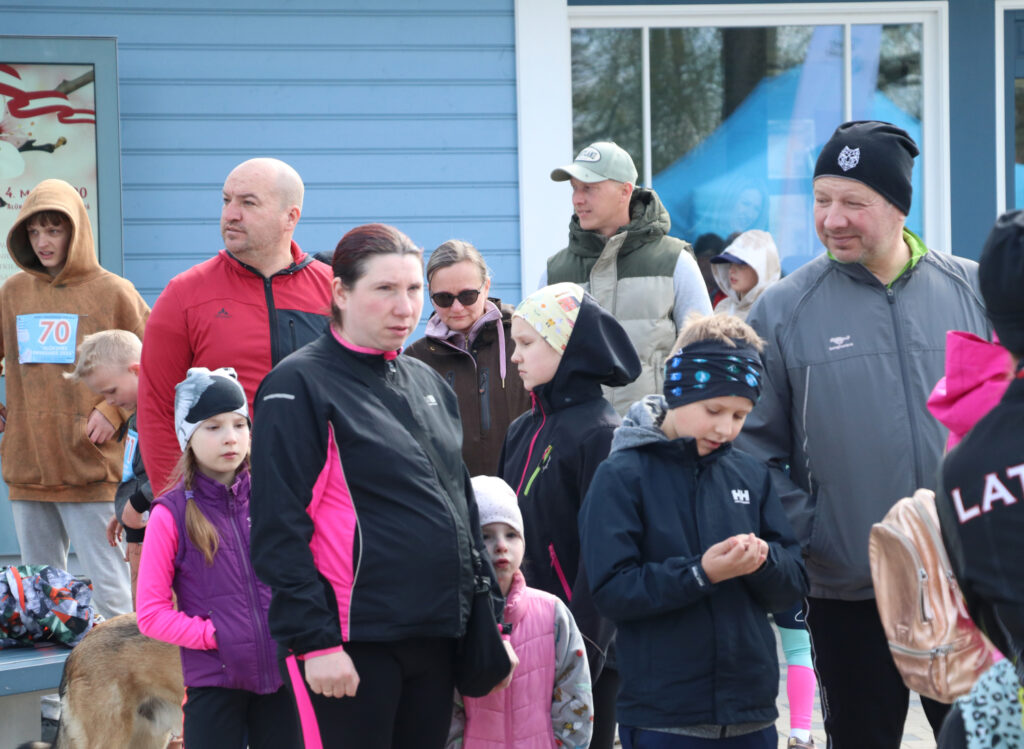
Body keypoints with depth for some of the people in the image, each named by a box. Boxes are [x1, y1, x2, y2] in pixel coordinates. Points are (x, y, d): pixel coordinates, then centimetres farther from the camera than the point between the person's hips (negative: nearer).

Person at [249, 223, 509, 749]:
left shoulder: (428, 384, 16)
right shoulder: (299, 386, -7)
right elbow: (279, 531, -12)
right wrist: (314, 641, -18)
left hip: (436, 638, 7)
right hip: (353, 645, -7)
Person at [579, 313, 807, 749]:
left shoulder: (751, 476, 9)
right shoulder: (622, 477, -4)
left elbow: (793, 586, 9)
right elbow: (611, 591, -12)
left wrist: (764, 561, -13)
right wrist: (700, 573, -21)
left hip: (751, 713, 5)